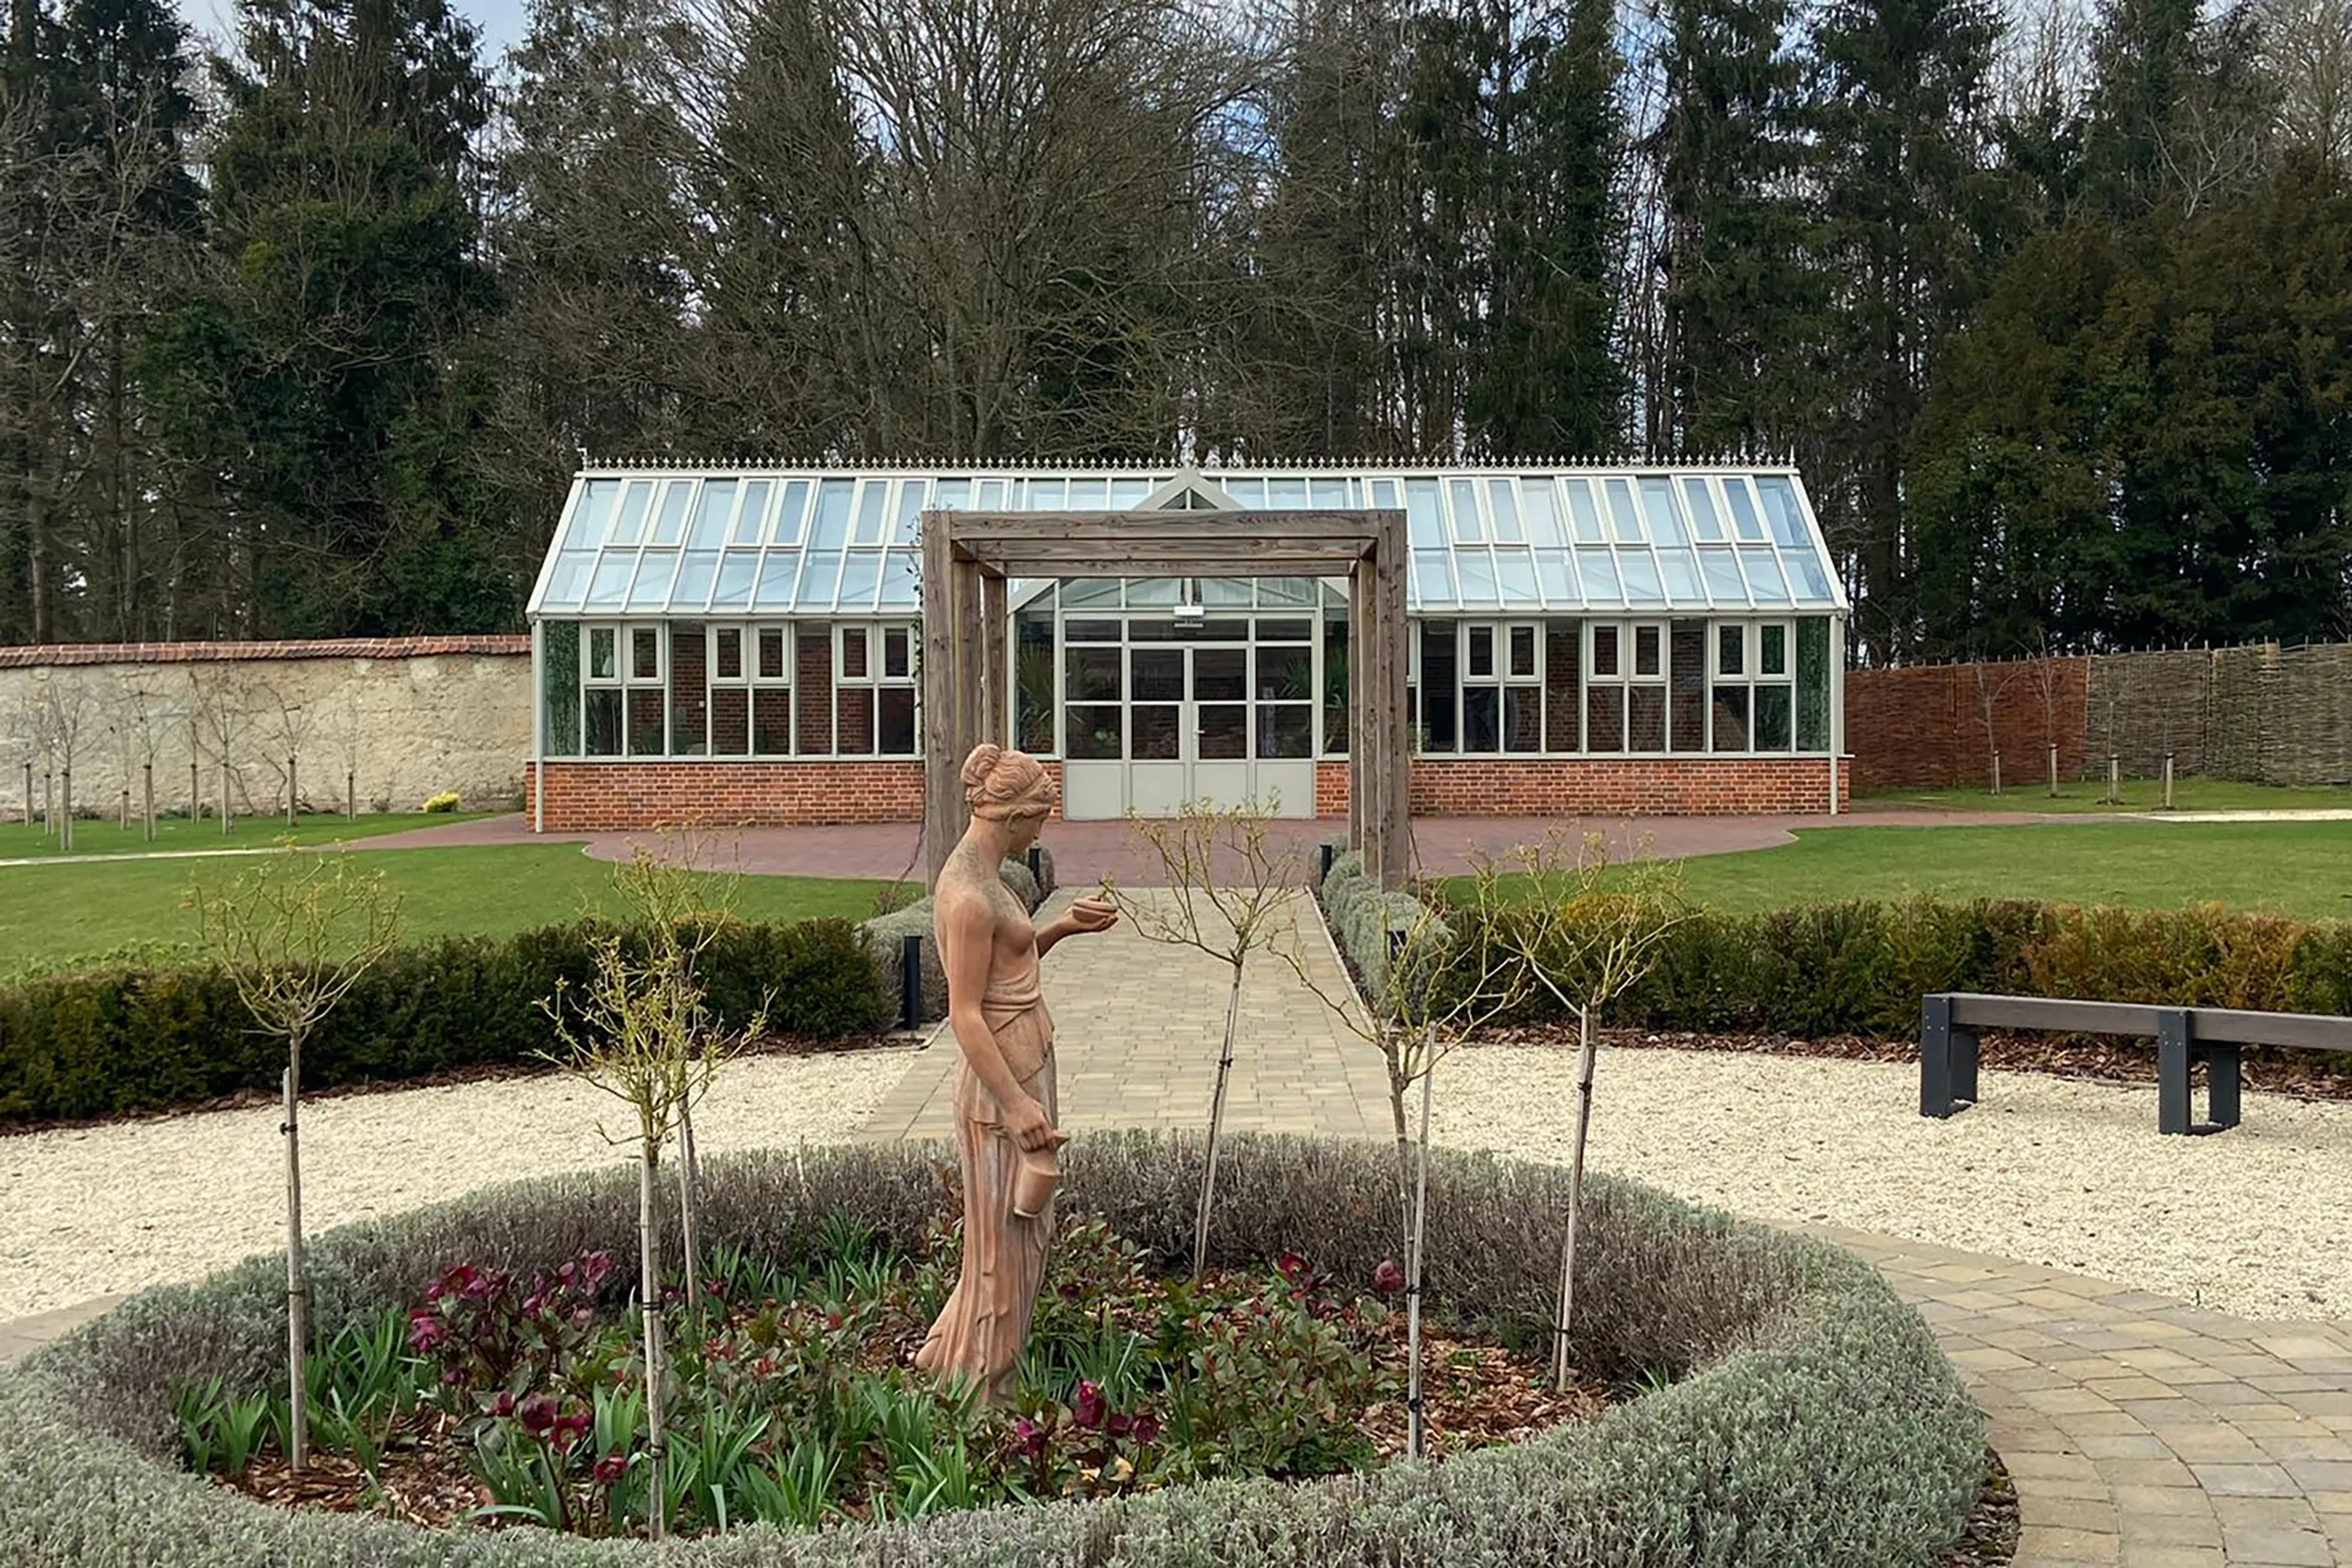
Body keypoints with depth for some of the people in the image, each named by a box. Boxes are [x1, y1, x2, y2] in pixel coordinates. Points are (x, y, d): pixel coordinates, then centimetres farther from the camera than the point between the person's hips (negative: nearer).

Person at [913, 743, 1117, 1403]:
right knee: (1003, 1243, 2)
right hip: (1003, 1081, -10)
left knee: (1028, 1230, 20)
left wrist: (1062, 927, 11)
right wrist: (1015, 1103, -22)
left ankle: (942, 1362, 32)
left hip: (1024, 1074, 10)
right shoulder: (969, 896, -21)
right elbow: (965, 1015, -22)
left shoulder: (976, 876, 10)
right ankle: (974, 1397, 15)